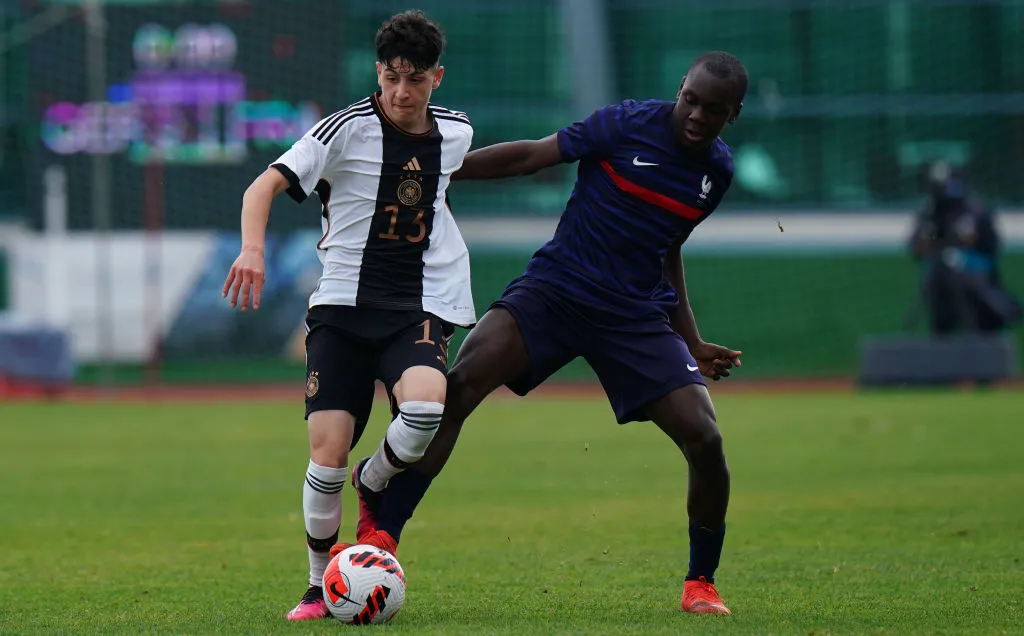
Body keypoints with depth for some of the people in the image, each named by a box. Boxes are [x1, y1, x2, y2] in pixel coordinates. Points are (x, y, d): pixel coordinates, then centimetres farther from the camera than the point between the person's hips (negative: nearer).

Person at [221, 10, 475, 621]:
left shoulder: (455, 133, 6)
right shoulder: (350, 129, -8)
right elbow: (265, 186, -15)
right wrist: (253, 248, -32)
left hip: (420, 306, 2)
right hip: (344, 305, -2)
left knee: (426, 409, -30)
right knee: (327, 456, -10)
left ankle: (375, 488, 4)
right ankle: (321, 587, 13)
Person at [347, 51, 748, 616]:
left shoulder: (717, 170, 8)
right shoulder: (630, 124, -6)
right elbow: (529, 156, -4)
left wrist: (692, 345, 23)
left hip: (636, 315, 3)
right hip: (553, 288, -3)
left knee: (704, 441, -12)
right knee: (460, 383, -24)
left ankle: (700, 584, 12)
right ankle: (379, 538, -23)